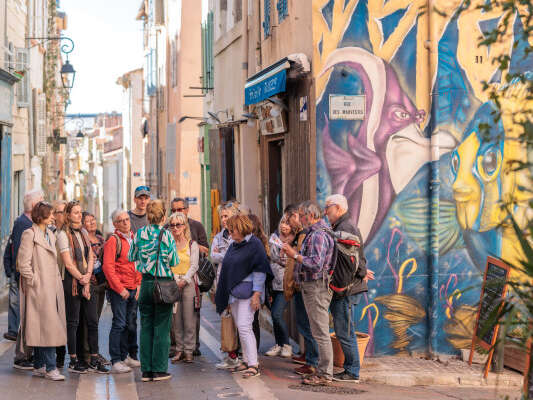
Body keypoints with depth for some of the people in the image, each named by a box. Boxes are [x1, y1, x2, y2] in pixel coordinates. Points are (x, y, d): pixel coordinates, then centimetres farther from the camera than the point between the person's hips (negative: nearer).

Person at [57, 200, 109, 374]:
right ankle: (73, 360, 8)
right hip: (72, 281, -6)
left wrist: (88, 275, -4)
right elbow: (68, 263, -11)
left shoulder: (84, 232, 14)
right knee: (73, 322, 0)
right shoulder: (63, 235, -6)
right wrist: (82, 280, -9)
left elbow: (90, 257, 12)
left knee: (93, 320, 4)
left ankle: (94, 359, 10)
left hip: (87, 281, 6)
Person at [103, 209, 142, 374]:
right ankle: (116, 362, -5)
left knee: (131, 324, 11)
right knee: (119, 324, -8)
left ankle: (127, 356, 22)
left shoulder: (134, 238, 14)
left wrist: (138, 284, 8)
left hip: (133, 290, 7)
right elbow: (108, 267, -13)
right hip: (119, 290, -7)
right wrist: (120, 288, -15)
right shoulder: (113, 240, -8)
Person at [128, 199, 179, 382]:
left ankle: (146, 370, 11)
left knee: (146, 327, 9)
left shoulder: (140, 234, 0)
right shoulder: (166, 235, -9)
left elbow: (131, 257, 10)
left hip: (146, 283, 3)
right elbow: (174, 261, -6)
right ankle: (159, 369, 5)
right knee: (161, 327, 4)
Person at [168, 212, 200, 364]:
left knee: (189, 319, -4)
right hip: (172, 283, 2)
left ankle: (189, 350, 2)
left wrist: (184, 281, -13)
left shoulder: (192, 244, 6)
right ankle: (179, 349, 9)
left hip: (188, 283, -2)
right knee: (176, 319, 1)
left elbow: (194, 266, -1)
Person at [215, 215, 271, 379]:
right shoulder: (233, 245, 15)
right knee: (240, 328, 11)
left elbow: (259, 271, -13)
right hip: (234, 293, 8)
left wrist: (256, 294, -19)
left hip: (248, 293, -8)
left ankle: (254, 365, -12)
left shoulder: (254, 245, -9)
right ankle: (246, 361, 19)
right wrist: (226, 297, 20)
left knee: (244, 326, -14)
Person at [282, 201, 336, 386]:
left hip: (317, 287, -11)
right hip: (311, 287, 11)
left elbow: (316, 264, -25)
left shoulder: (318, 235, -16)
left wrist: (295, 255, -17)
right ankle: (323, 370, 20)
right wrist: (294, 253, 14)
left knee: (321, 332, -7)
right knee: (318, 332, 14)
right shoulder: (315, 233, 17)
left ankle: (325, 375, -4)